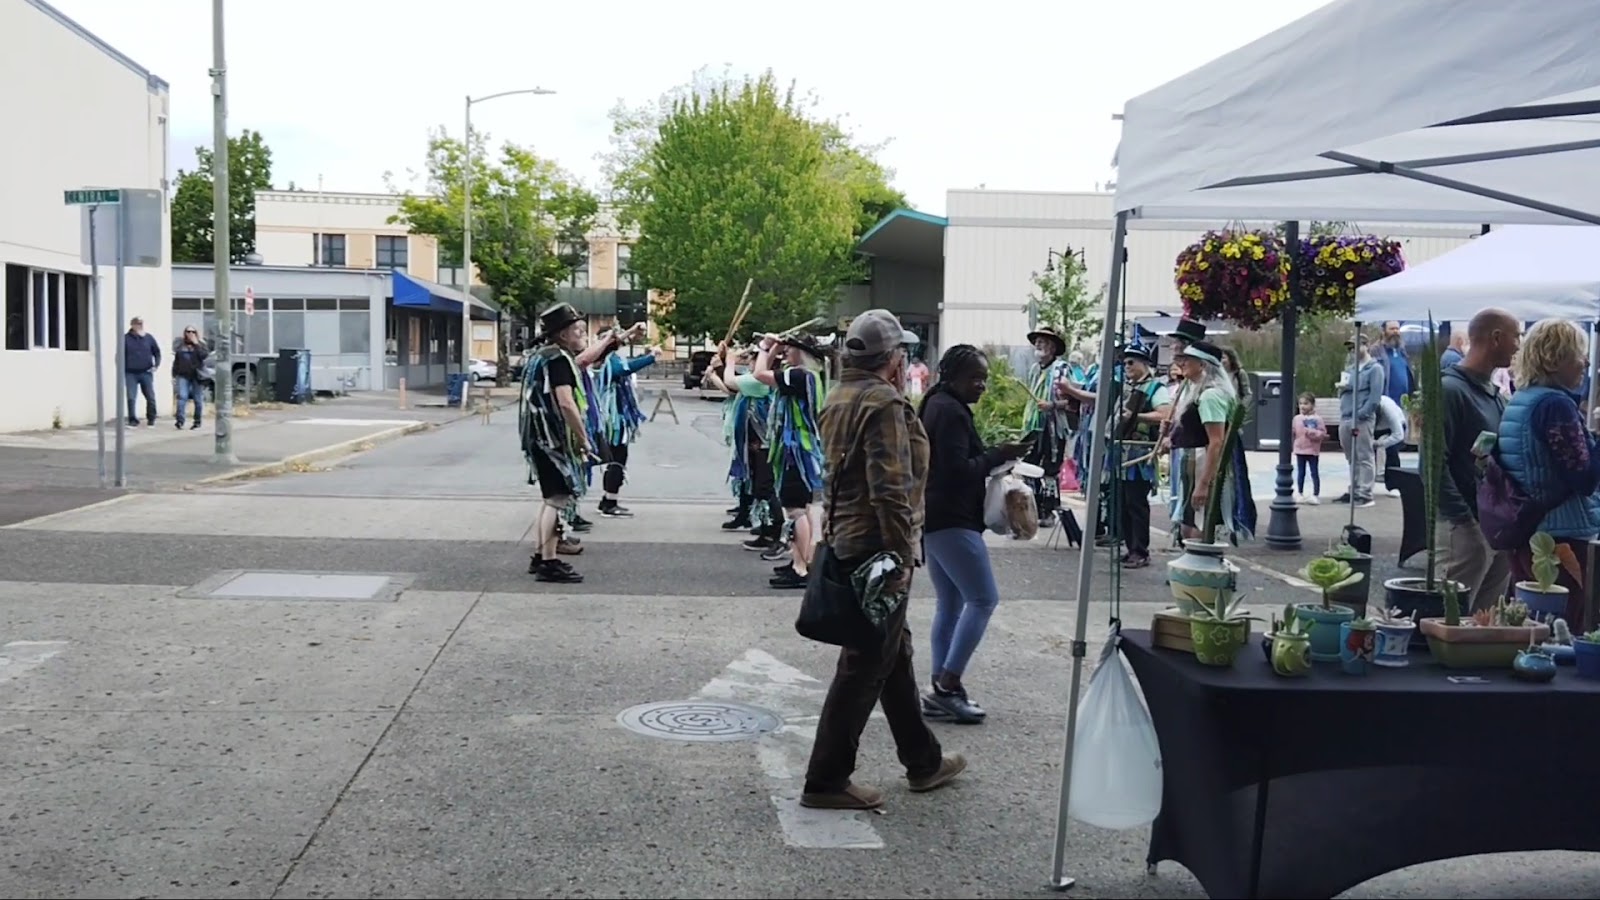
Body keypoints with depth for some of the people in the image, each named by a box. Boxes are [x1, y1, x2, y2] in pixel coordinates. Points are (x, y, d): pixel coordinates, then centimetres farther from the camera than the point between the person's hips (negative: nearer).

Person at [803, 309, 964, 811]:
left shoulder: (840, 400, 13)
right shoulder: (884, 403, -17)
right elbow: (890, 487, -24)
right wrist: (901, 555, -22)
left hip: (847, 539, 10)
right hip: (877, 545, -10)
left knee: (895, 652, 19)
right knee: (866, 665, -3)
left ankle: (923, 760, 31)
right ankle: (826, 779, 2)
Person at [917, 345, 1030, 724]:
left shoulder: (938, 405, 18)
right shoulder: (951, 412, -15)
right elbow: (958, 470, -22)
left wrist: (993, 459, 12)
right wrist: (999, 455, -12)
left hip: (935, 518, 11)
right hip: (951, 520, -11)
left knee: (950, 605, 11)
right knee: (983, 598, -9)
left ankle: (941, 689, 12)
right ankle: (948, 686, -9)